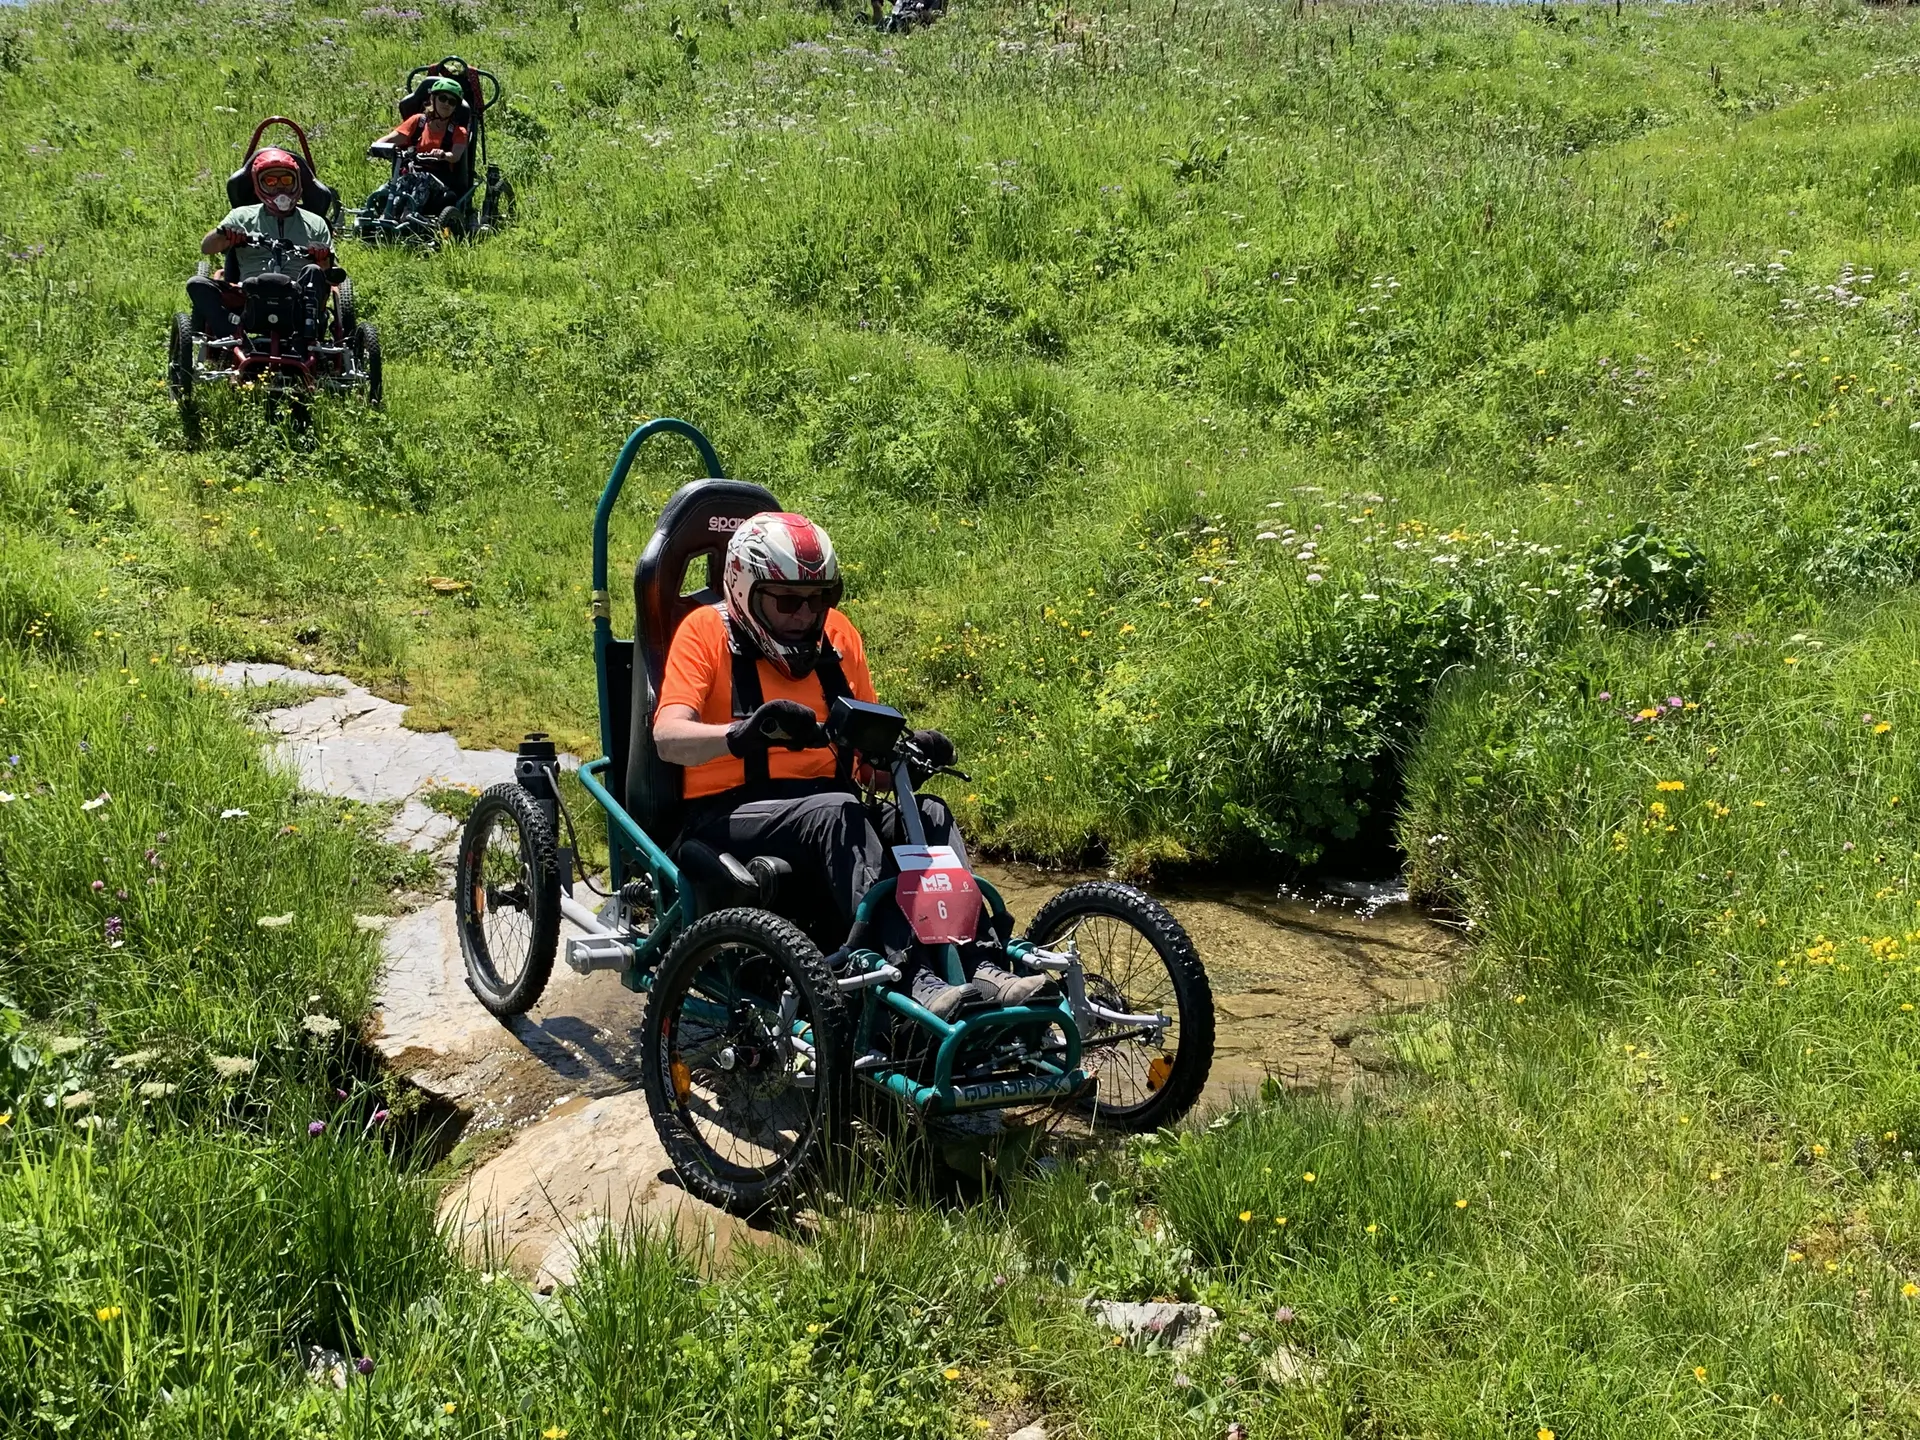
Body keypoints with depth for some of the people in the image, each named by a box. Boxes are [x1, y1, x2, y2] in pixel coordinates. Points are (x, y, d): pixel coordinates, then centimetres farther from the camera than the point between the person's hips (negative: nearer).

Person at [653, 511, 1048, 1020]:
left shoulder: (837, 635, 14)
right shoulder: (707, 630, -1)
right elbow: (668, 738, -17)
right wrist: (743, 733, -36)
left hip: (827, 812, 5)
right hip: (730, 815, -5)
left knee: (928, 813, -21)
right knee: (836, 810, -34)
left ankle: (974, 963, -37)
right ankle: (918, 980, -46)